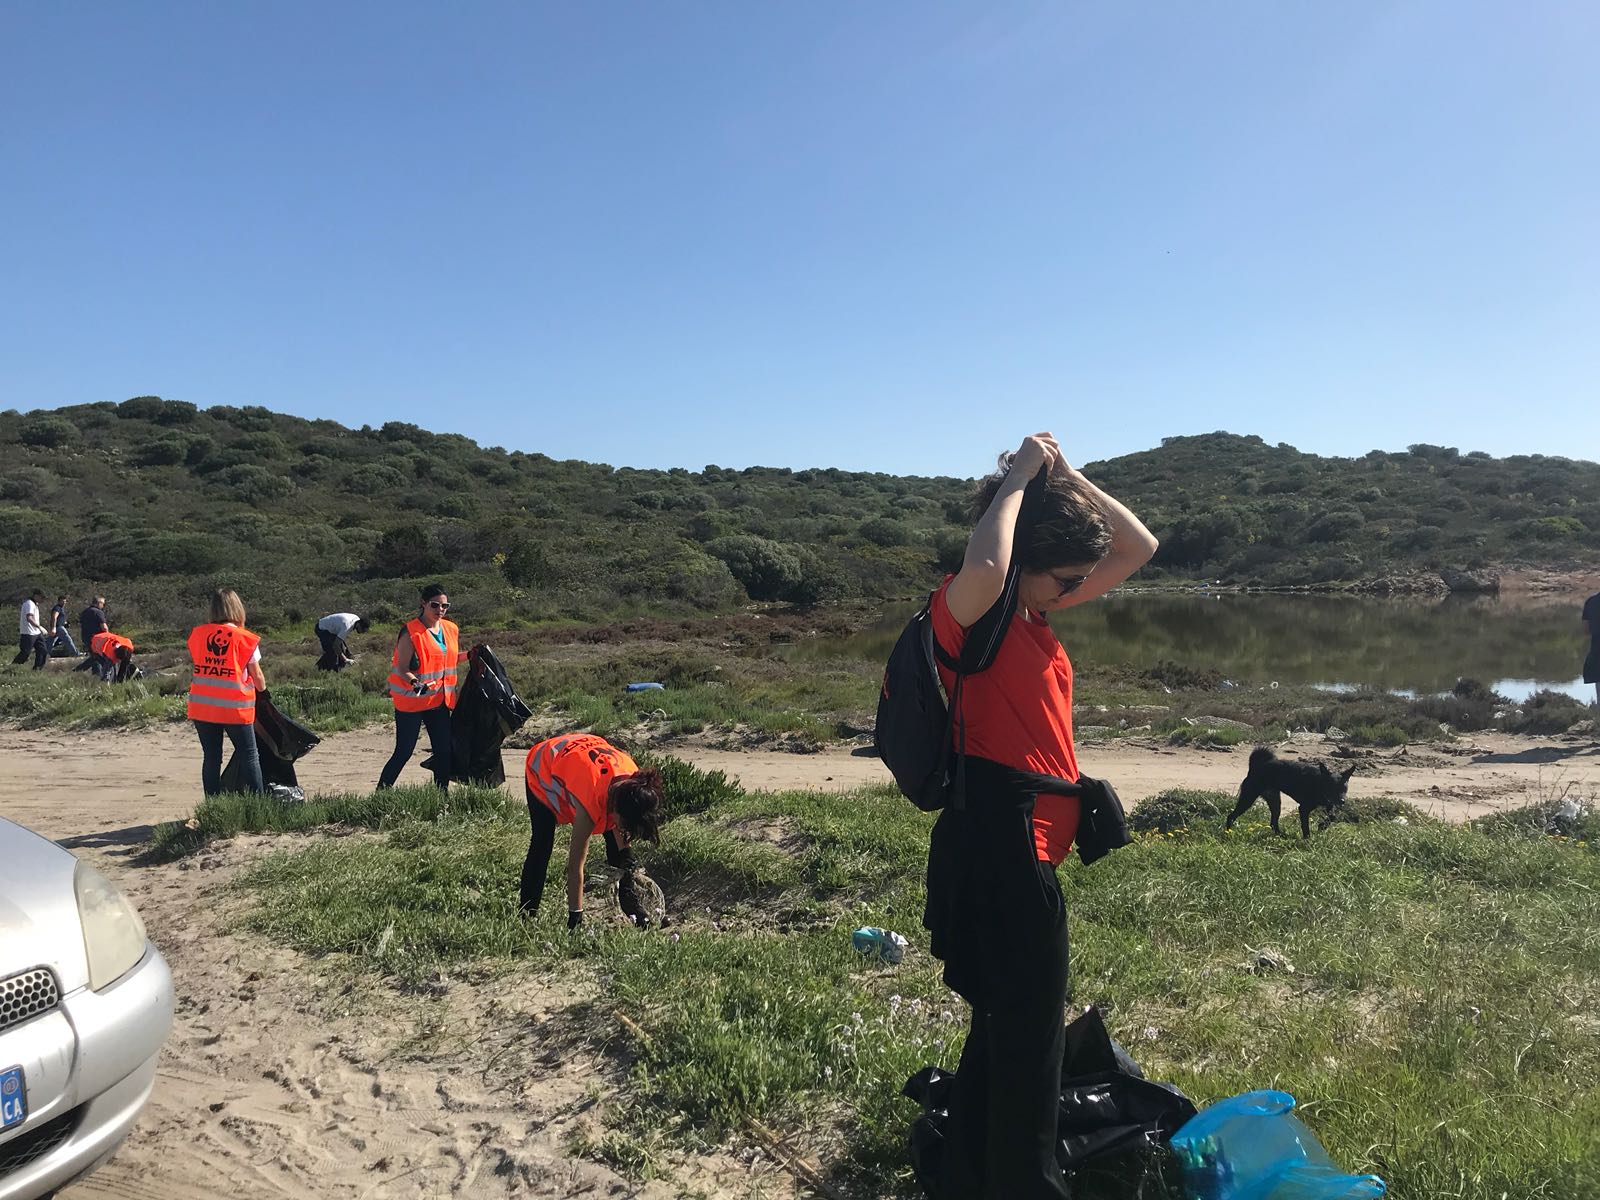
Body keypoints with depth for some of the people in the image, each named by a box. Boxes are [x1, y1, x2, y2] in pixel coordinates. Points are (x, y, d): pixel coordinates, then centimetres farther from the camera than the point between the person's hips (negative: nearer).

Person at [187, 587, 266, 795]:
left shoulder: (197, 634, 5)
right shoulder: (245, 639, -6)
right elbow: (257, 676, -1)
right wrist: (262, 688, 19)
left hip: (201, 707, 4)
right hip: (234, 708, -3)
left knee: (211, 757, 9)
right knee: (249, 756, 4)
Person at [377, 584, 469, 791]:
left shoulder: (451, 630, 7)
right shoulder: (411, 632, -15)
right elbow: (402, 668, -17)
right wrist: (415, 683, -34)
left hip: (439, 700, 6)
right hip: (411, 701, -6)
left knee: (444, 750, 7)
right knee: (404, 752, -2)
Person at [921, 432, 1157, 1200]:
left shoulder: (1033, 610, 12)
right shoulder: (967, 610, -13)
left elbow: (1138, 549, 15)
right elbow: (983, 568, -39)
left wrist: (1065, 476, 4)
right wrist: (1017, 480, -22)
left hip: (1028, 847, 10)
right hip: (995, 845, -10)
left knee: (1008, 1028, 22)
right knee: (1028, 1038, 2)